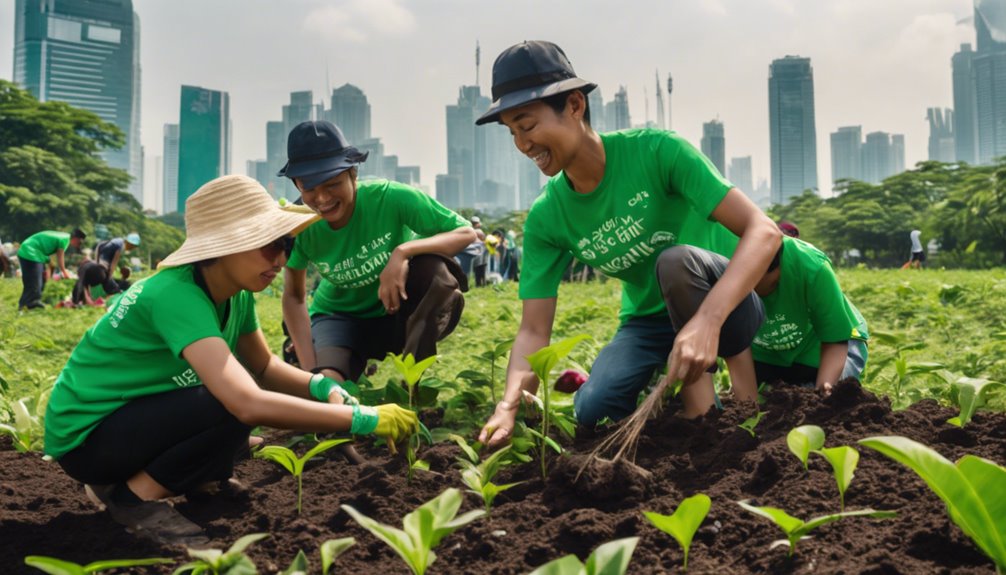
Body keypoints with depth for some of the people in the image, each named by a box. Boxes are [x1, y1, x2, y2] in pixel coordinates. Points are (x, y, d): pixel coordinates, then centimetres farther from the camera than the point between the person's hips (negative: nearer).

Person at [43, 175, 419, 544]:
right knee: (236, 407, -27)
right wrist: (366, 419, -37)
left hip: (135, 413, 9)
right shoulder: (177, 296, -31)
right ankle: (133, 497, -6)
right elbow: (249, 404, -42)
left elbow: (263, 367, 9)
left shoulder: (236, 294, -5)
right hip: (85, 436, -9)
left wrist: (325, 387, -12)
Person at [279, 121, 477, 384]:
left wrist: (404, 251, -40)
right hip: (339, 318, 1)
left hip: (398, 315, -1)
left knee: (433, 267, -33)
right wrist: (310, 370, -16)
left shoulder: (389, 197, -26)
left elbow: (466, 232, -23)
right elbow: (293, 297, -5)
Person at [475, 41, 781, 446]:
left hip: (727, 302, -3)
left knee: (677, 261, -35)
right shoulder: (546, 218, -11)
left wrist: (707, 320, -46)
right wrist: (509, 405, -32)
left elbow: (763, 231, -30)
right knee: (593, 410, -23)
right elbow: (534, 331, -12)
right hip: (650, 319, 4)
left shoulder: (656, 150, -24)